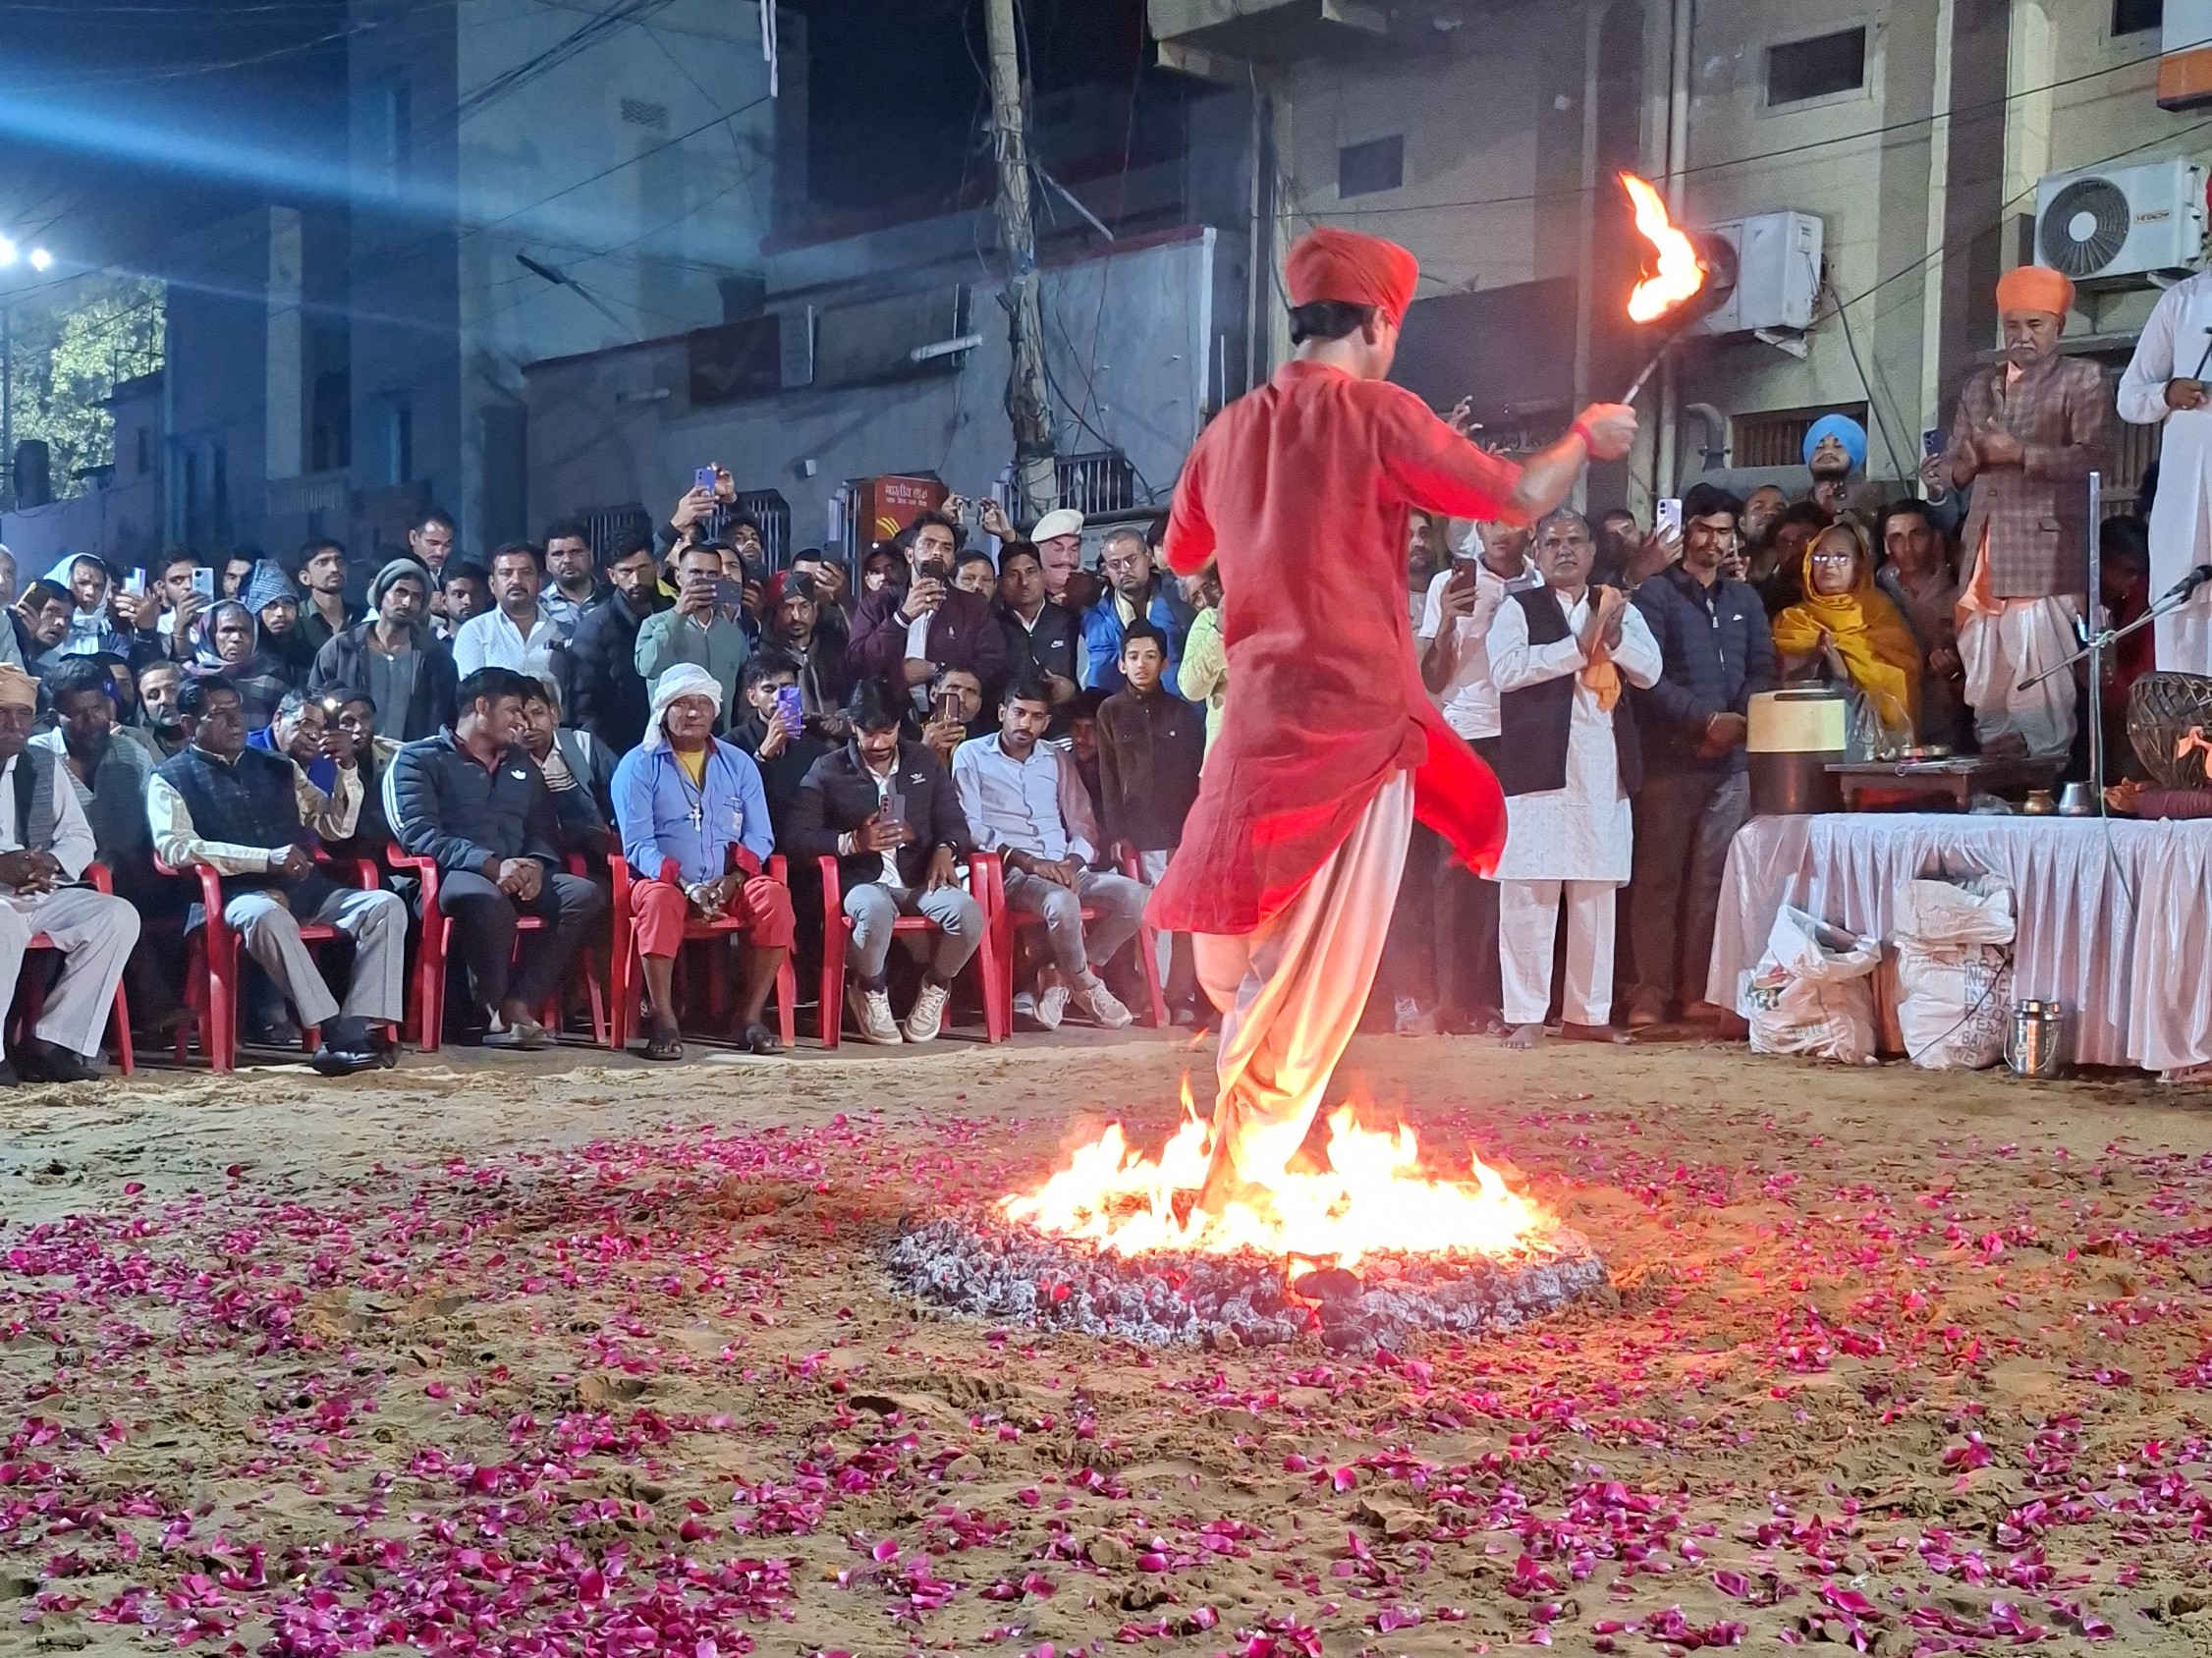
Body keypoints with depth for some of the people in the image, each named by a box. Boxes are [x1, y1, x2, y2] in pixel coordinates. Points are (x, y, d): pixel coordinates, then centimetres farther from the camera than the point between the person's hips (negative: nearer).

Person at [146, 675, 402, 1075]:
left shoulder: (277, 768, 24)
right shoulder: (171, 779, 9)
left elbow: (336, 827, 22)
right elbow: (173, 847, -9)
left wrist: (347, 768, 3)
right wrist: (266, 859, -19)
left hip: (306, 890, 5)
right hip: (241, 895, -5)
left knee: (386, 904, -20)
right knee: (268, 916, -39)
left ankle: (363, 1026, -32)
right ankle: (334, 1032, -38)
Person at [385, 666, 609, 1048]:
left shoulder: (523, 765, 27)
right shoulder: (419, 759, 8)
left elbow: (544, 830, 20)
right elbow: (418, 834, -7)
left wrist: (537, 864, -6)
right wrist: (491, 865, -21)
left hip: (518, 877, 6)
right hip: (455, 875, -5)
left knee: (587, 895, -24)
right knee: (487, 898, -41)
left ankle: (519, 1001, -28)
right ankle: (493, 1005, -21)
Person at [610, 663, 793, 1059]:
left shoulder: (738, 764, 16)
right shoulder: (638, 765, 5)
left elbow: (759, 836, 8)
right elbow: (637, 843, -5)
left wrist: (733, 879, -12)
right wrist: (685, 885, -20)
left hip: (728, 885, 3)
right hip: (663, 880, -3)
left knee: (774, 897, -28)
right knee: (661, 901, -38)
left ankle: (751, 1017, -23)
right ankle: (663, 1021, -31)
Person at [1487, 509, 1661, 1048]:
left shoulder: (1621, 610, 18)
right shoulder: (1518, 608, 6)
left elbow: (1649, 670, 7)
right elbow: (1506, 669, -10)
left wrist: (1612, 632, -9)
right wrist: (1580, 645, -9)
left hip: (1605, 769, 4)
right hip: (1539, 766, -4)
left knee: (1596, 893, 6)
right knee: (1529, 893, -6)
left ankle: (1588, 1013, 12)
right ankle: (1526, 1015, -2)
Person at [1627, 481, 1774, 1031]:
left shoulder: (1744, 600, 18)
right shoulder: (1655, 594, 2)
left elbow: (1763, 671, 12)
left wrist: (1739, 721, -7)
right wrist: (1706, 719, -15)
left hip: (1732, 759, 4)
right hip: (1670, 756, -4)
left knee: (1713, 877, 2)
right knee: (1660, 876, -1)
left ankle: (1702, 990, 7)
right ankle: (1652, 989, 3)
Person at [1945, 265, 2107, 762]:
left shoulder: (2081, 378, 5)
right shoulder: (1977, 384, 22)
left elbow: (2094, 457, -7)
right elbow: (1954, 464, 19)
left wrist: (2020, 453, -15)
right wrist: (1970, 458, -5)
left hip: (2043, 547, -6)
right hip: (1985, 546, 6)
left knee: (2038, 660, -14)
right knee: (1986, 663, 4)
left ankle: (2048, 765, -11)